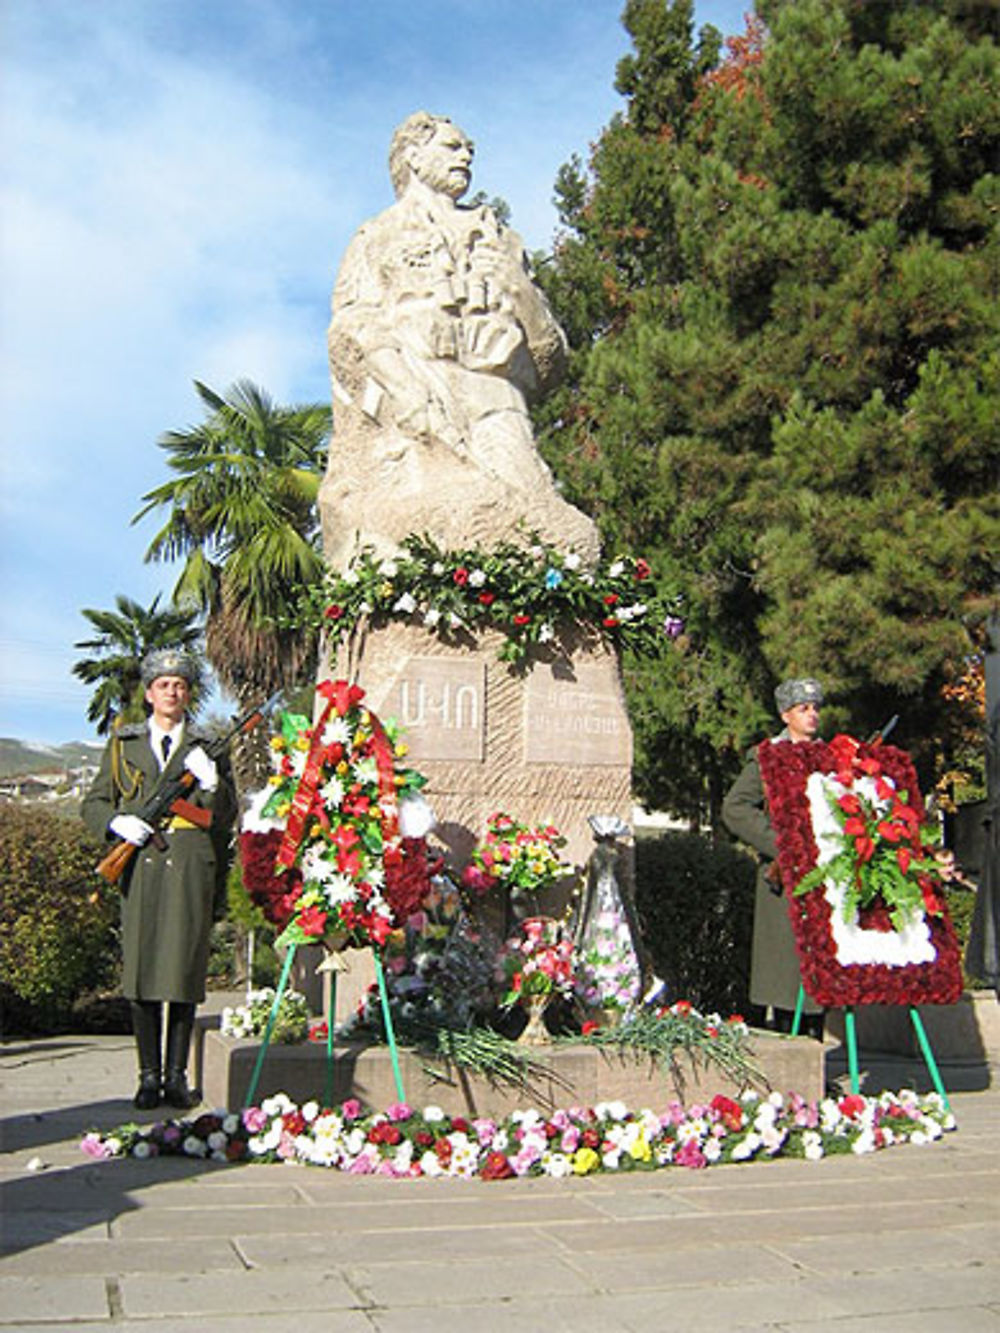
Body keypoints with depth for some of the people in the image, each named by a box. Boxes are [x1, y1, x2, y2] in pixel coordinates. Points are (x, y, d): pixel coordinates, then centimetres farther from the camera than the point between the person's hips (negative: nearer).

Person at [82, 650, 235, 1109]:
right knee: (141, 967, -1)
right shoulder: (122, 743, 15)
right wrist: (118, 822, -6)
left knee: (185, 968, -2)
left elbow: (226, 818, 9)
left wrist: (211, 782, -9)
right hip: (140, 864, 1)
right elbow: (92, 804, 14)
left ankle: (177, 1075, 8)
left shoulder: (206, 747, 12)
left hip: (191, 867, 0)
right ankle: (149, 1076, 9)